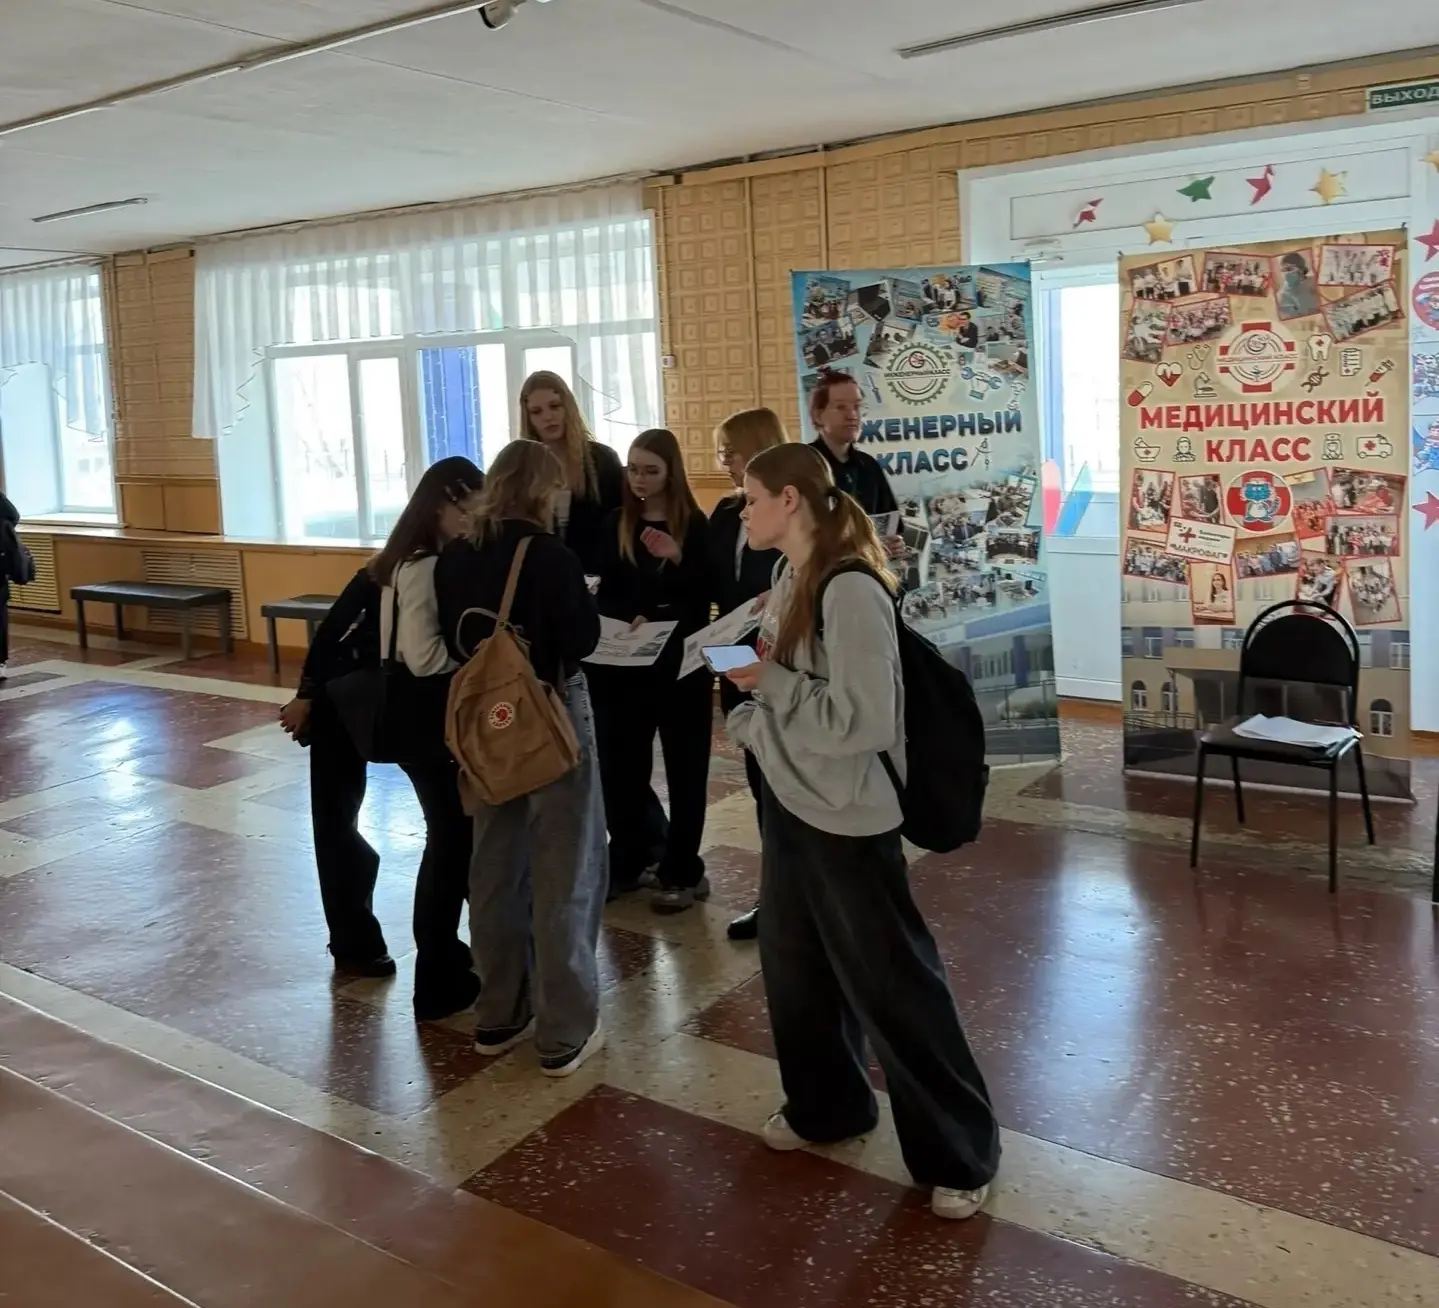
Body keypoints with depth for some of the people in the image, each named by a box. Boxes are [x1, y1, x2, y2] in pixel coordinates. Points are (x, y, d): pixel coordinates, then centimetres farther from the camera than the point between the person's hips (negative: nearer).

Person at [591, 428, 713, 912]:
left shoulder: (694, 525, -4)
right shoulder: (617, 523, 7)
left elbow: (702, 600, -8)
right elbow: (606, 592, 5)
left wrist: (677, 559, -23)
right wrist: (630, 621, -14)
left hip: (680, 661, -3)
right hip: (624, 662, 3)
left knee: (684, 766, 5)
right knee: (623, 764, 7)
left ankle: (681, 872, 14)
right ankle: (628, 861, 22)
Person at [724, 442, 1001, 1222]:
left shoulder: (850, 591, -22)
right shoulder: (792, 580, 4)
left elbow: (864, 722, -26)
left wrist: (768, 682, -21)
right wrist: (750, 717, 0)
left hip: (847, 818, -8)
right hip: (790, 803, 9)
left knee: (891, 985, 3)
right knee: (794, 966, 20)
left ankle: (959, 1153, 20)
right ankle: (825, 1105, 41)